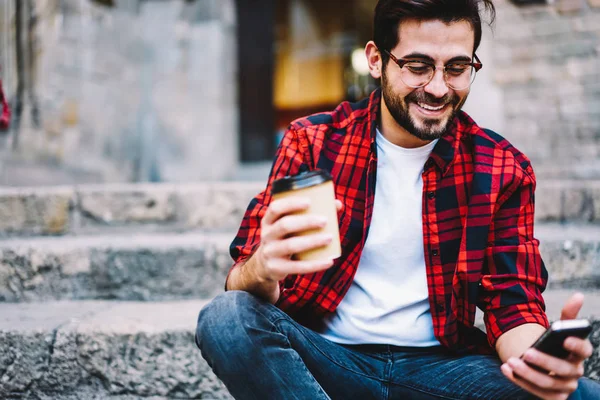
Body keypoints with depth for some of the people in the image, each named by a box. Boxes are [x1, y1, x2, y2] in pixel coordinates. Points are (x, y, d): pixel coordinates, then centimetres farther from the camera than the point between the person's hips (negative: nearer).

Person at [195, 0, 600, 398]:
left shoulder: (502, 170, 0)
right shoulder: (312, 142, -4)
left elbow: (513, 302, -2)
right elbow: (242, 286, -8)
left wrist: (537, 355, -28)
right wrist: (263, 269, -35)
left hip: (441, 365, 1)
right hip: (325, 355, 0)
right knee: (227, 318, -30)